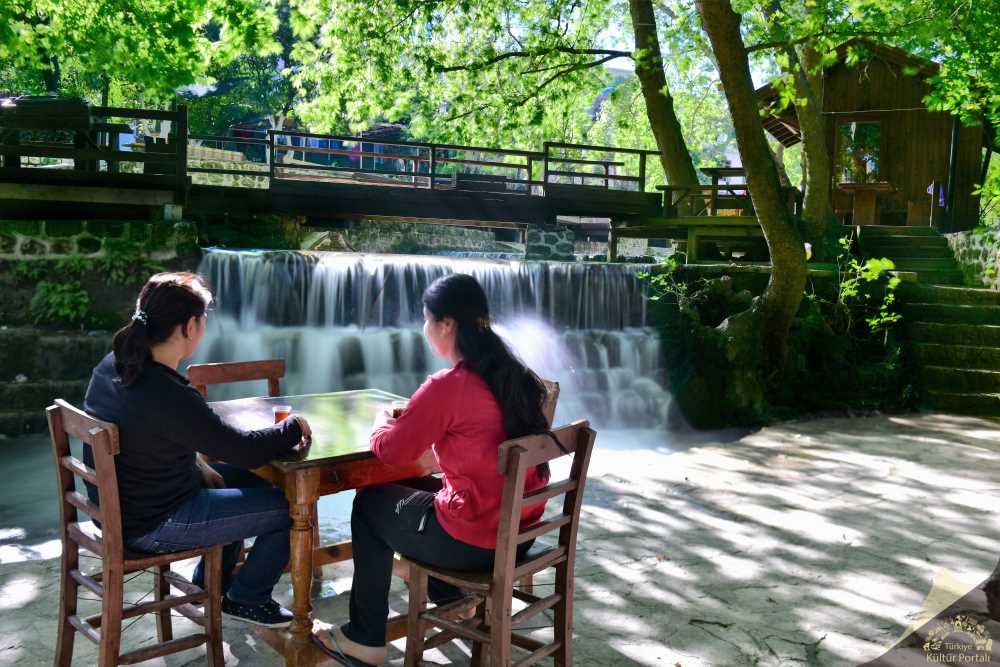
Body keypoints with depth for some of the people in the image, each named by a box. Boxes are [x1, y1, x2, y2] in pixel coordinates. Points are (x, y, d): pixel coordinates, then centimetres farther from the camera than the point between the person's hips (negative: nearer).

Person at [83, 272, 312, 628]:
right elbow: (248, 450, -26)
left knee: (247, 480, 25)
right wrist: (294, 426, -9)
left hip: (119, 507, 10)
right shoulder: (168, 395, -32)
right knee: (291, 507, -3)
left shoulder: (112, 366, -3)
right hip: (151, 526, -9)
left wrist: (197, 465, 6)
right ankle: (246, 598, 20)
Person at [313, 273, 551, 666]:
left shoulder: (447, 386, -22)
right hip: (522, 530, 8)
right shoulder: (515, 376, 2)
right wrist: (416, 415, 15)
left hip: (473, 541, -7)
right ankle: (450, 597, 48)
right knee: (415, 488, 31)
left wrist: (382, 423, 11)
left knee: (370, 504, 17)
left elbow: (390, 451, -10)